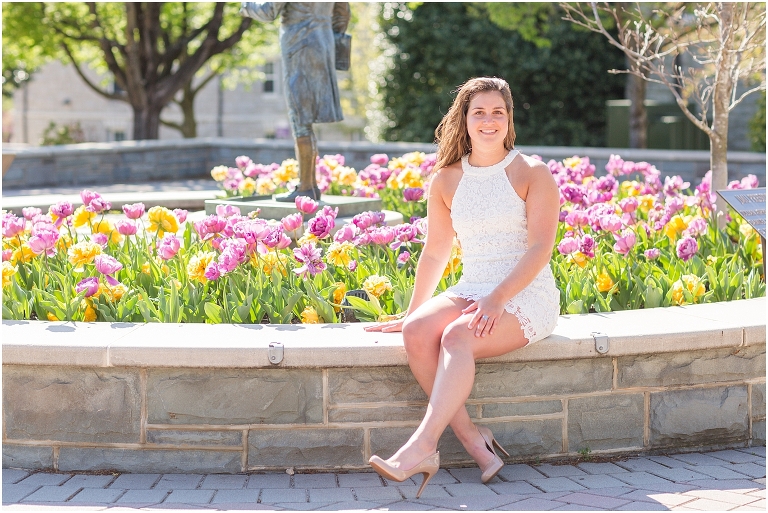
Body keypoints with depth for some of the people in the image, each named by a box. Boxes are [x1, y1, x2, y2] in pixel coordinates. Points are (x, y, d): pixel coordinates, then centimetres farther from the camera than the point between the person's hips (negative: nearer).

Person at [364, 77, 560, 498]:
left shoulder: (532, 174, -2)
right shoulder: (447, 180, 11)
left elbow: (540, 250, -11)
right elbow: (435, 252, 19)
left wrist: (498, 298, -23)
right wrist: (412, 311, 17)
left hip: (526, 295, -5)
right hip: (469, 291, 5)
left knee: (457, 336, -33)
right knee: (416, 332, -27)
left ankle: (422, 446, -41)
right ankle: (472, 439, -26)